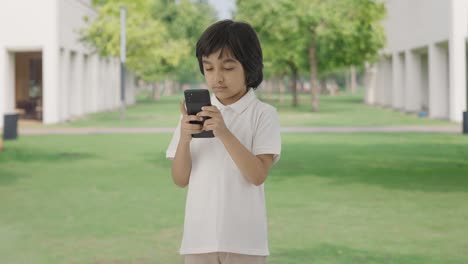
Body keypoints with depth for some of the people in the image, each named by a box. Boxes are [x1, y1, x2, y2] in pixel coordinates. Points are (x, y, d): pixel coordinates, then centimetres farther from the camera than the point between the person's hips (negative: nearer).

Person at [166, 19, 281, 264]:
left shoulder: (263, 114, -4)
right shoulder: (194, 113, 6)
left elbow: (258, 175, -14)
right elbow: (181, 179, 3)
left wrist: (224, 133, -24)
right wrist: (185, 137, -15)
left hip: (244, 240, -3)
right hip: (199, 238, 3)